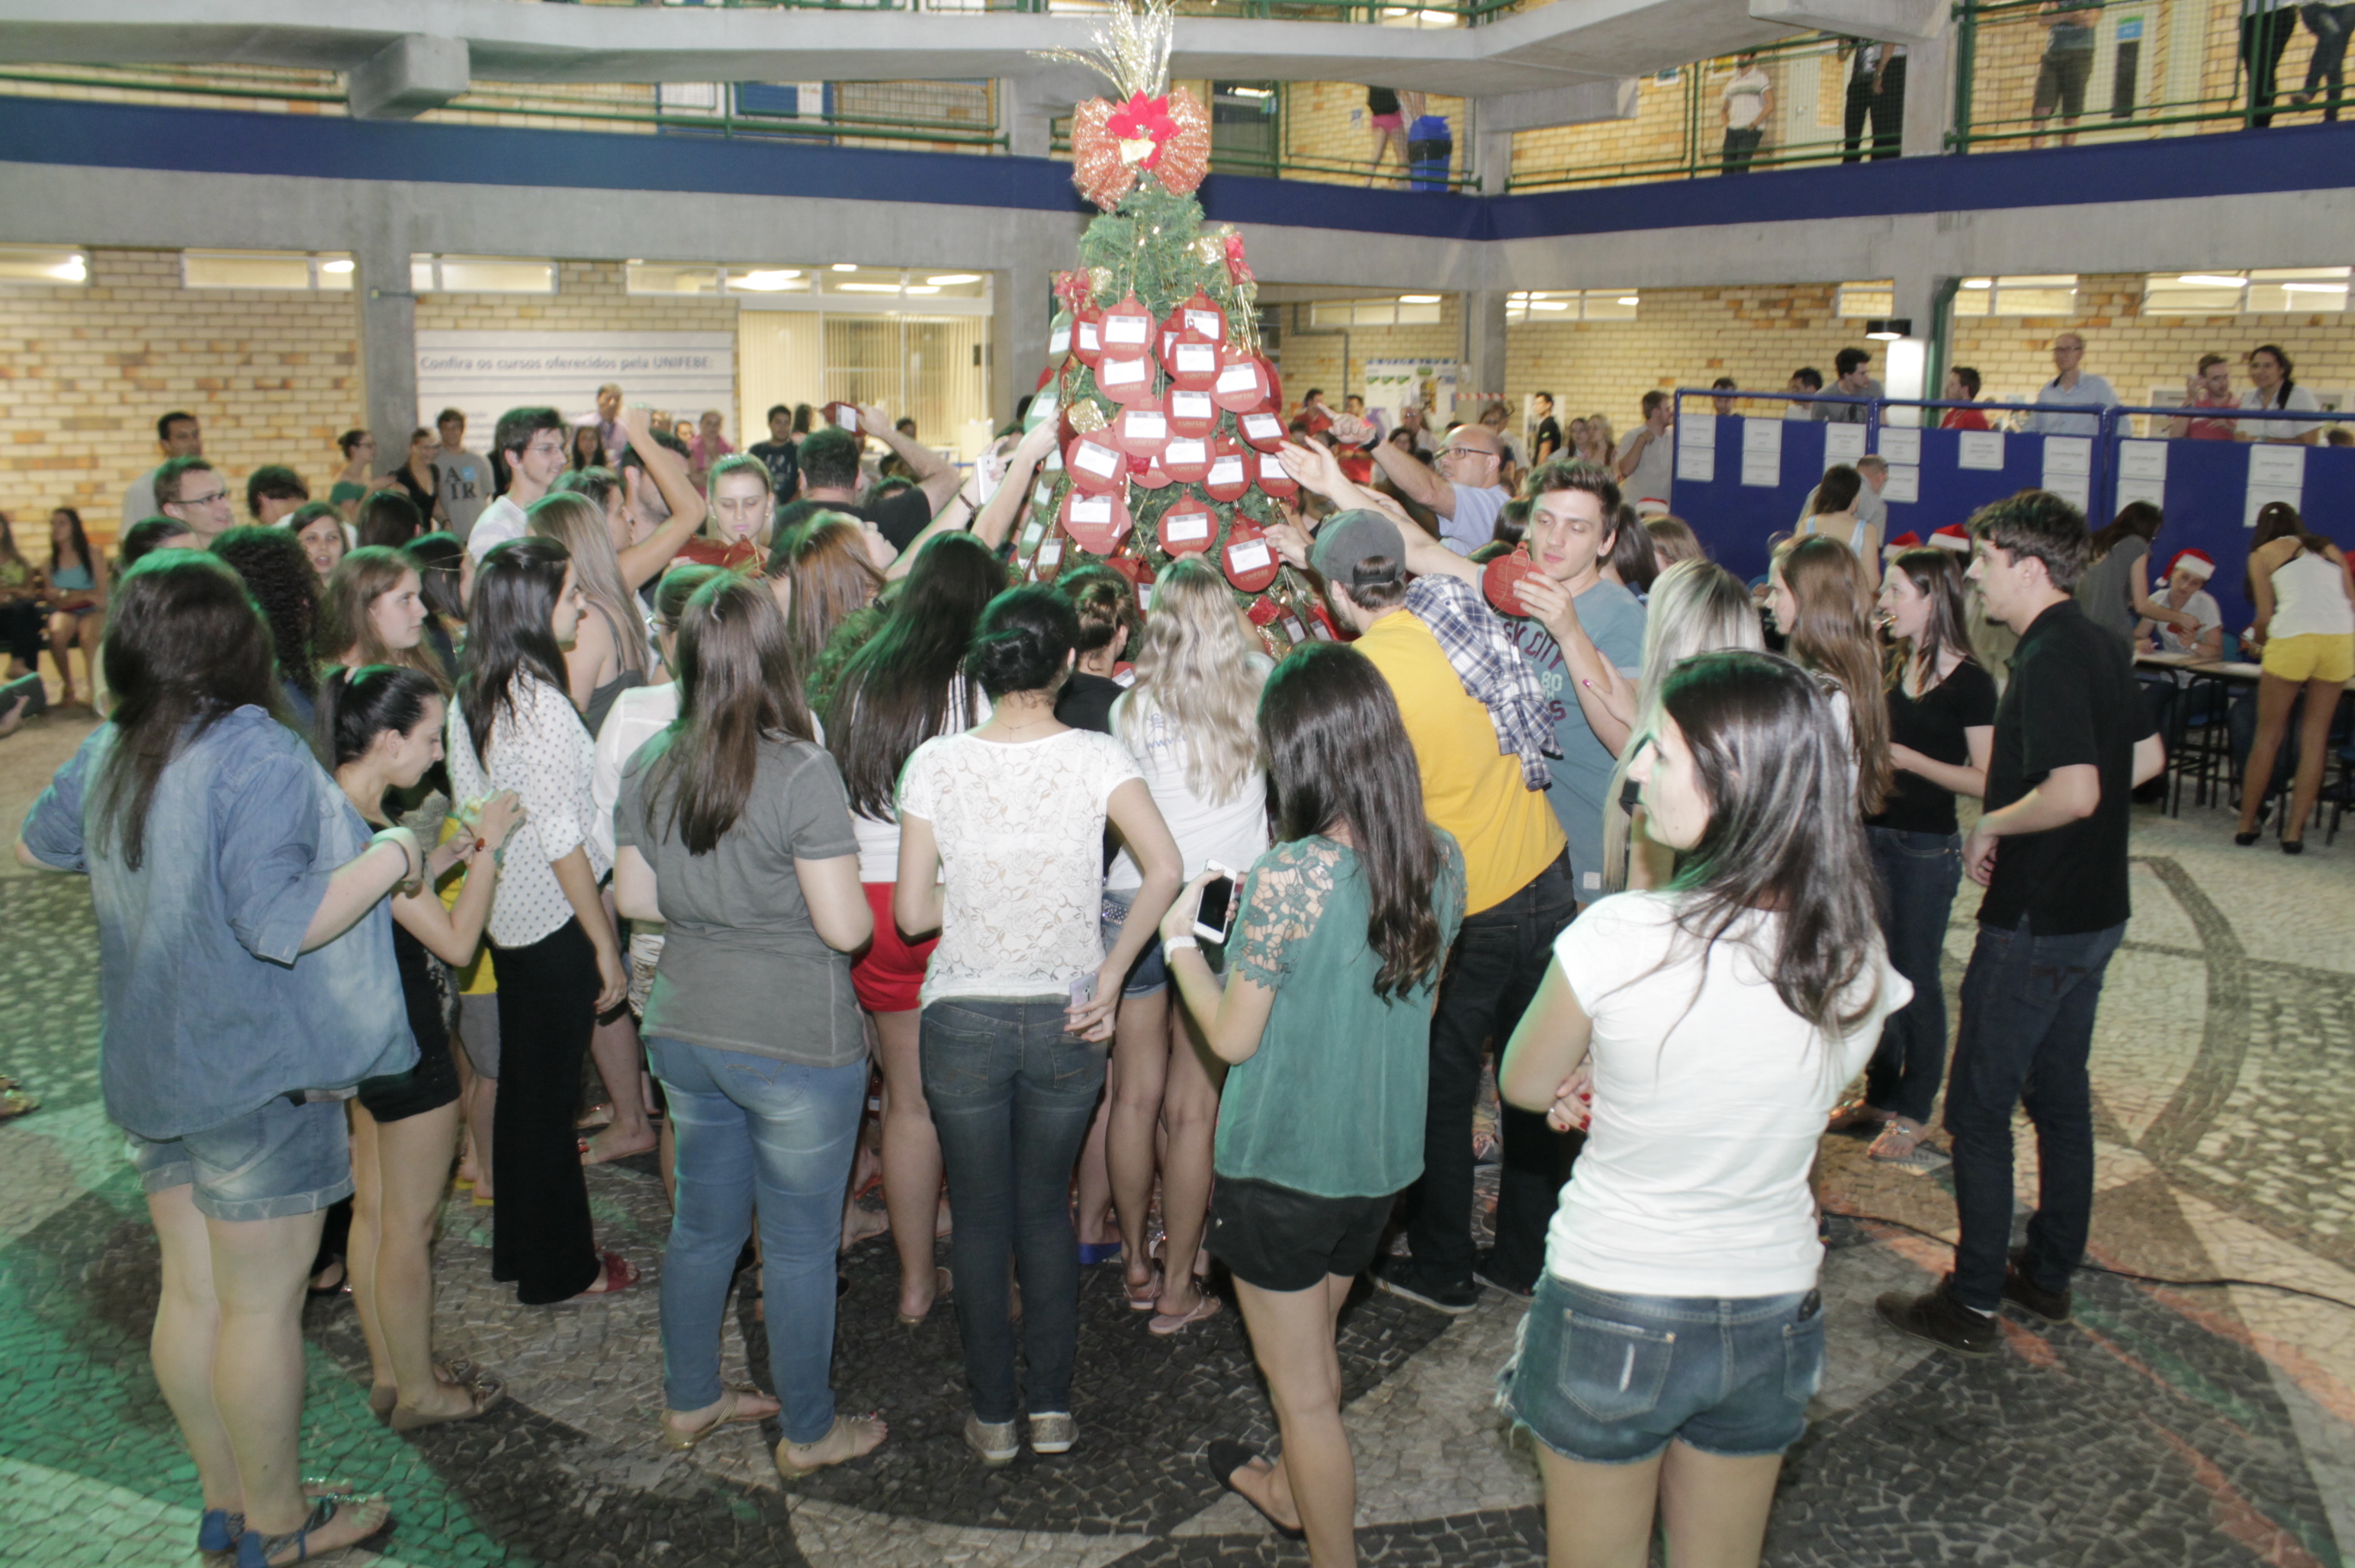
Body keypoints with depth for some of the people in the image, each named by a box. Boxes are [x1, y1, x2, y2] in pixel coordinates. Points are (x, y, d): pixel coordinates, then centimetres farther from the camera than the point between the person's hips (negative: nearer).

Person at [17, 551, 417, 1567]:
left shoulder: (108, 753, 3)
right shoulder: (256, 756, -22)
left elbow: (36, 847, 21)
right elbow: (280, 923, -29)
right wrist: (393, 855, -19)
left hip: (155, 1067, 8)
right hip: (255, 1074, -8)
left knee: (191, 1292, 17)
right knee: (263, 1306, 6)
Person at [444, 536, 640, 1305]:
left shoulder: (468, 698, 3)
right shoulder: (540, 703, -22)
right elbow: (562, 841, -21)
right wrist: (606, 945, -15)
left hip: (503, 916, 8)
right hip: (554, 922, -8)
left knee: (520, 1083, 19)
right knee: (551, 1095, 4)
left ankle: (517, 1246, 33)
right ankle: (559, 1268, 18)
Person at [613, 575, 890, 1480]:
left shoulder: (650, 766, -1)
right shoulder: (801, 773, -20)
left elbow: (633, 897, 9)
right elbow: (845, 927, -19)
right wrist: (859, 902, 2)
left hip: (686, 1032, 6)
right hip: (796, 1045, -6)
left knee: (703, 1221, 22)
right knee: (800, 1245, 10)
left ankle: (689, 1402, 39)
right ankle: (809, 1433, 26)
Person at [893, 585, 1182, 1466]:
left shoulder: (936, 763, -9)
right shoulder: (1095, 757, -10)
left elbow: (912, 912, -8)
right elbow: (1164, 870, -21)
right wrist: (1111, 975, -11)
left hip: (963, 1020, 0)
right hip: (1067, 1019, 1)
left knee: (980, 1219, 14)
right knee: (1048, 1211, 19)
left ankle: (993, 1418, 25)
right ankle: (1052, 1407, 26)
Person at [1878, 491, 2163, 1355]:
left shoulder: (2050, 659, -21)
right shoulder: (2100, 645, 8)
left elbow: (2074, 791, -31)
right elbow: (2147, 756, 20)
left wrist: (1991, 827, -14)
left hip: (2035, 924, -10)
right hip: (2094, 910, 10)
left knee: (1979, 1109, 0)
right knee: (2060, 1095, 18)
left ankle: (1972, 1302, 7)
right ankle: (2049, 1274, 30)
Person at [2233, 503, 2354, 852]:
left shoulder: (2263, 554, 16)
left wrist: (2257, 640, 34)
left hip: (2294, 637, -3)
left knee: (2268, 735, 9)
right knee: (2315, 736, 11)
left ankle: (2247, 824, 14)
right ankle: (2294, 831, 9)